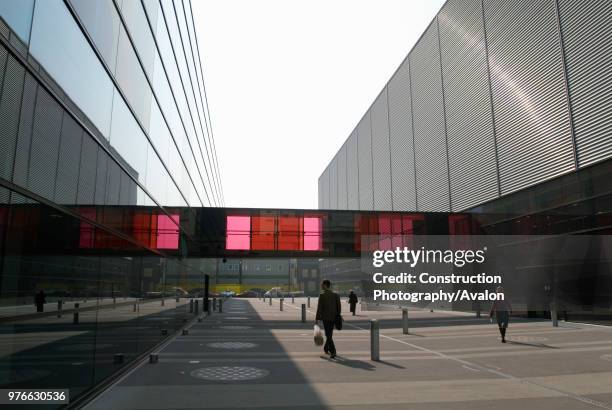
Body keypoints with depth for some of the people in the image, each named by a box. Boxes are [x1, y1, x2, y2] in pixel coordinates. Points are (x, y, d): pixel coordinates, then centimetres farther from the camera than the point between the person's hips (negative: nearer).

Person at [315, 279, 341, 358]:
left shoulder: (322, 295, -11)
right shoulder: (335, 295, 2)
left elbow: (319, 308, -12)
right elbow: (339, 307, 3)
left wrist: (317, 318, -4)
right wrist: (338, 317, 13)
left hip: (325, 317, -5)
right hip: (333, 317, 5)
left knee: (328, 335, -1)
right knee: (329, 334, 19)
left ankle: (333, 352, -12)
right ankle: (326, 349, 35)